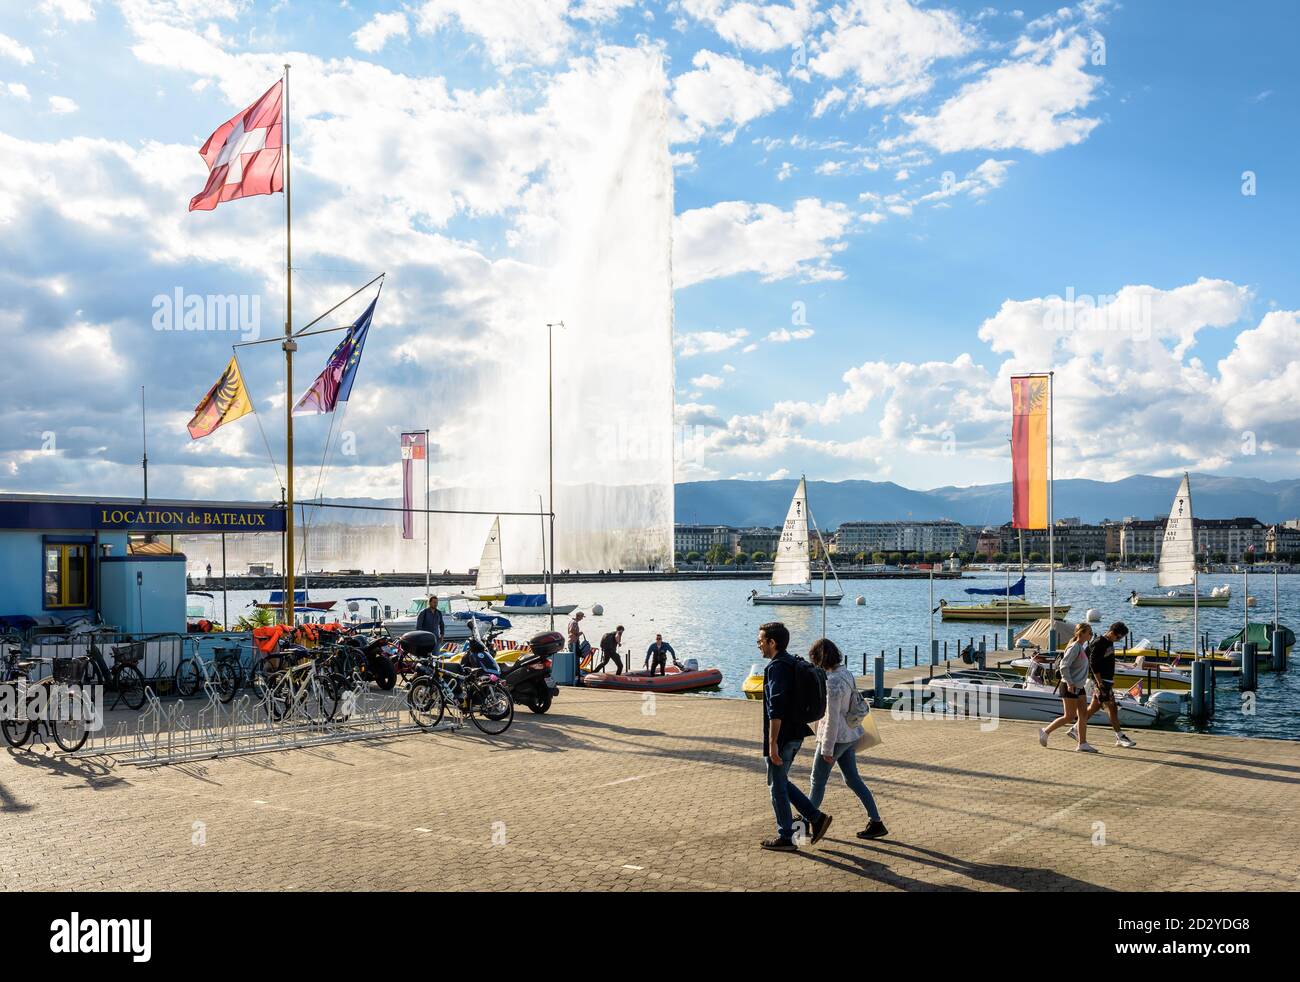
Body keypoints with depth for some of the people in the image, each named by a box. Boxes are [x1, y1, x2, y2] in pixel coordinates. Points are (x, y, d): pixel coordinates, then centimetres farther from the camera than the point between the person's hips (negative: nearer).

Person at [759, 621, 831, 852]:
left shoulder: (777, 667, -18)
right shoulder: (793, 663, 13)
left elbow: (776, 709, -24)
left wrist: (772, 743, -24)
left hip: (782, 737, -9)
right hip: (796, 734, 9)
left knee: (777, 785, 3)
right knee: (780, 782, 19)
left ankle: (785, 838, 11)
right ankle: (815, 817, 14)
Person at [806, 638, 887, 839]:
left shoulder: (832, 682, -25)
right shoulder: (847, 674, 4)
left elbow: (832, 718, -24)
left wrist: (827, 749, -18)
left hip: (836, 738, -9)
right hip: (851, 735, 9)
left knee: (817, 780, 9)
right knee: (852, 779, 14)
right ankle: (876, 822, 13)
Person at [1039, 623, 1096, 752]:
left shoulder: (1082, 647, 12)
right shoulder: (1074, 648, -17)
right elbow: (1064, 666, -22)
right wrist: (1070, 683, -22)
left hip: (1079, 687, 9)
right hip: (1069, 687, -9)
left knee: (1083, 715, 4)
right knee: (1069, 716, -3)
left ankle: (1082, 744, 7)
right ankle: (1045, 732, 11)